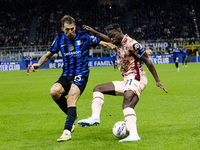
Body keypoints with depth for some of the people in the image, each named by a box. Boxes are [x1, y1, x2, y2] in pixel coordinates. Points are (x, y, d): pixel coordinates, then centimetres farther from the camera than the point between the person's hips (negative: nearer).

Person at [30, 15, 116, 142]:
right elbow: (49, 54, 18)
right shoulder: (59, 39, 6)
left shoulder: (84, 37, -2)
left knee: (71, 98, -26)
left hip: (81, 75, -4)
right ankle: (72, 115, 2)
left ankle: (67, 131, -30)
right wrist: (38, 64, 2)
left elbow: (101, 43, 7)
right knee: (54, 91, -23)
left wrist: (111, 46, -14)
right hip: (66, 75, 4)